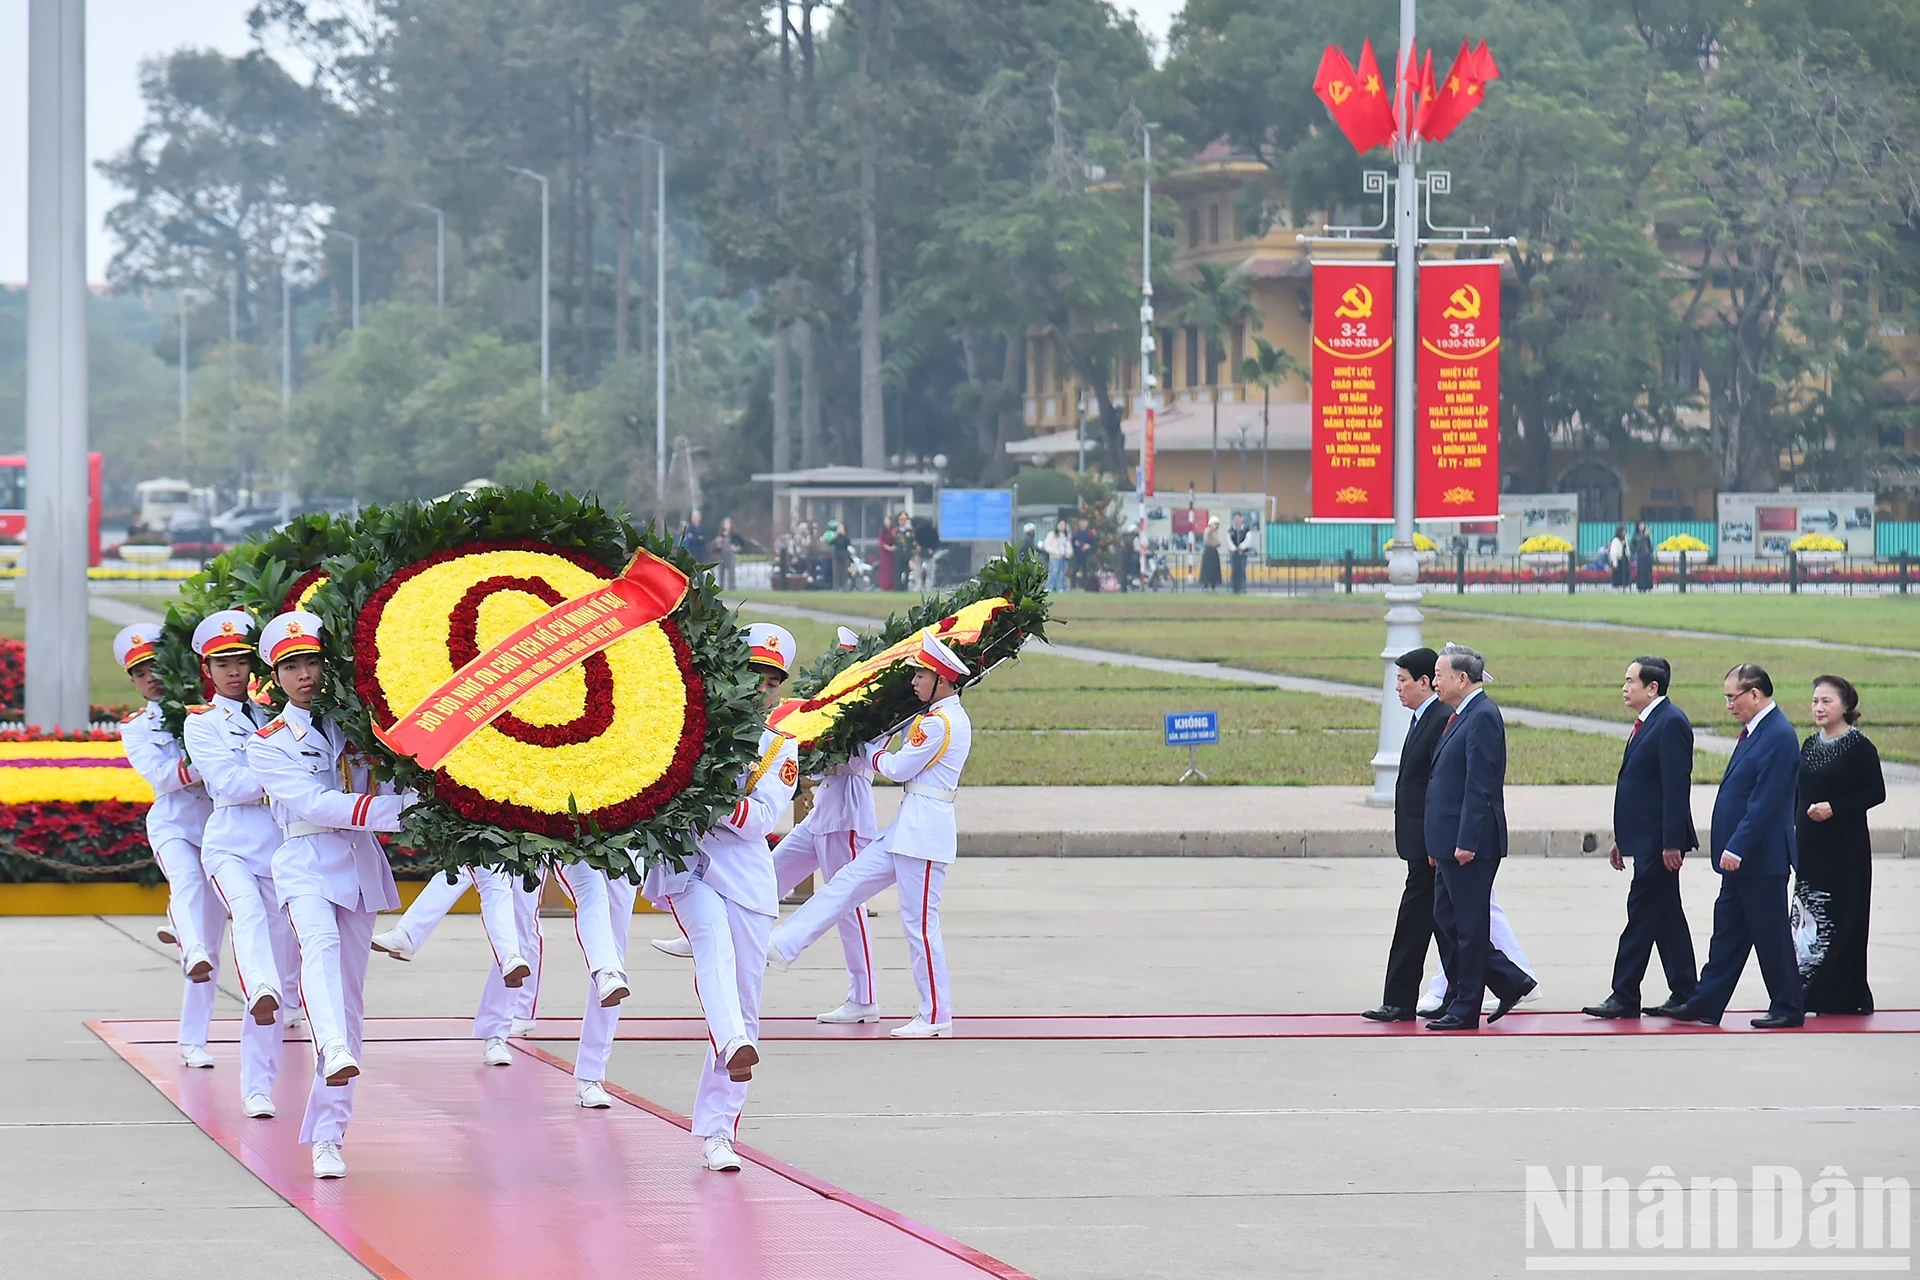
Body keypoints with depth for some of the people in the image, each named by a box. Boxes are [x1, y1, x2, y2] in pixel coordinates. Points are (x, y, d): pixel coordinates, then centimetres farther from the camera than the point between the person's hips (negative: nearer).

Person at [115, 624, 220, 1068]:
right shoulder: (136, 729, 8)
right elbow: (162, 775, -10)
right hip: (173, 825, -1)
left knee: (211, 937, 2)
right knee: (187, 880, -36)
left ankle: (193, 1040, 8)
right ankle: (193, 953, -63)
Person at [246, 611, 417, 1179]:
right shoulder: (269, 743, 4)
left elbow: (387, 786, 11)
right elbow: (313, 805, -10)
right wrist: (393, 808, -20)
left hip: (361, 860, 4)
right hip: (307, 861, -4)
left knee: (350, 999, 2)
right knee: (321, 942, -35)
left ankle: (327, 1136, 5)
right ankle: (335, 1053, -61)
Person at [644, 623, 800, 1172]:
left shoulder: (781, 746, 11)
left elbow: (762, 819, -2)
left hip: (746, 873, 3)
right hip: (688, 861, -3)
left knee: (745, 1005, 1)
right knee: (714, 942, -35)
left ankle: (716, 1132, 7)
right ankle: (732, 1044, -60)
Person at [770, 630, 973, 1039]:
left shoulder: (940, 723, -16)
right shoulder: (948, 717, 14)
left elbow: (899, 768, -12)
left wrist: (871, 755, 7)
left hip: (924, 831, -10)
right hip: (909, 827, 10)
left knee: (920, 921, -4)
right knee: (847, 883, 10)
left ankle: (936, 1016, 2)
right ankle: (780, 946, 12)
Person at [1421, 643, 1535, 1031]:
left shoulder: (1482, 717, -15)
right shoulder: (1461, 716, 16)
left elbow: (1480, 785, -20)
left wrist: (1466, 842, -22)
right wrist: (1437, 843, 19)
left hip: (1471, 844, -10)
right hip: (1452, 842, 10)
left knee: (1469, 924, -2)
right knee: (1446, 917, 13)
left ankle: (1466, 1010, 5)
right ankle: (1510, 982, 19)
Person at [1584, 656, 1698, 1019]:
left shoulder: (1670, 723, -14)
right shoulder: (1647, 723, 16)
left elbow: (1676, 786, -19)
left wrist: (1672, 842, -22)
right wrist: (1622, 839, 20)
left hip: (1659, 840, -10)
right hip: (1645, 839, 10)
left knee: (1643, 912, -7)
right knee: (1666, 918, 11)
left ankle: (1624, 996, -5)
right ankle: (1684, 994, 15)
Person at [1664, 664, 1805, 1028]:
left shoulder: (1778, 737, -18)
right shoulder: (1755, 731, 12)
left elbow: (1764, 802, -23)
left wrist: (1736, 848, -23)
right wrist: (1728, 847, 18)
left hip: (1762, 859, -10)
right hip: (1740, 859, 10)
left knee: (1770, 933, -1)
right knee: (1727, 931, 11)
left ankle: (1788, 1008, 9)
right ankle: (1706, 1005, 15)